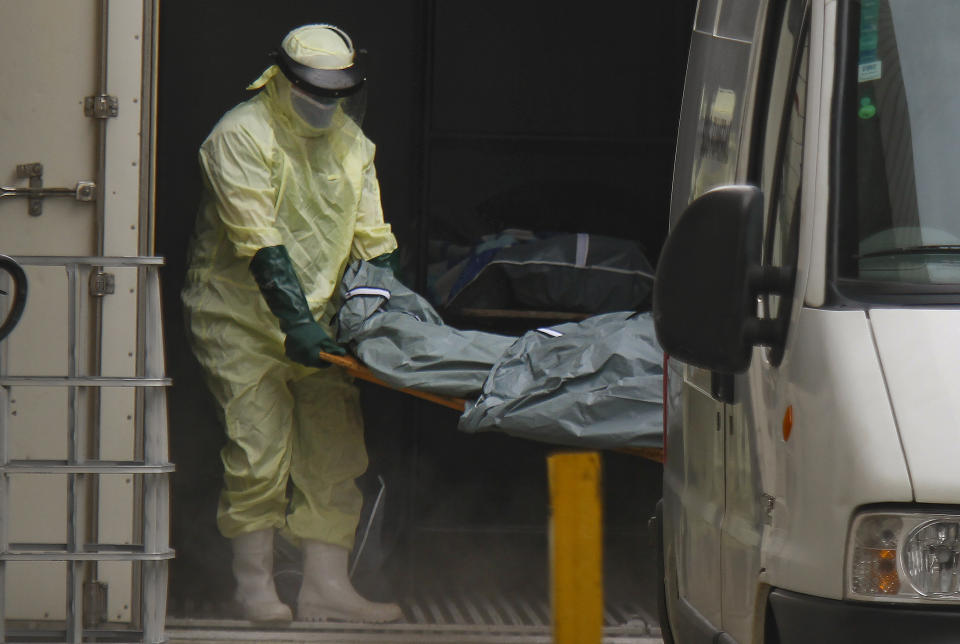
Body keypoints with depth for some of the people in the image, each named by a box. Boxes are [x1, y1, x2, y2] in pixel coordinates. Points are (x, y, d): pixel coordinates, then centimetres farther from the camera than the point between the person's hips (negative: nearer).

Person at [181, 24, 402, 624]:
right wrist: (296, 322, -27)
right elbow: (261, 243, -22)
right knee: (260, 453, -10)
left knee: (334, 451, 1)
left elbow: (372, 237, 12)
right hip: (243, 320, -6)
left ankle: (327, 585, 4)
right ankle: (256, 586, 1)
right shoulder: (242, 136, -14)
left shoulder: (350, 142, 8)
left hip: (317, 321, 6)